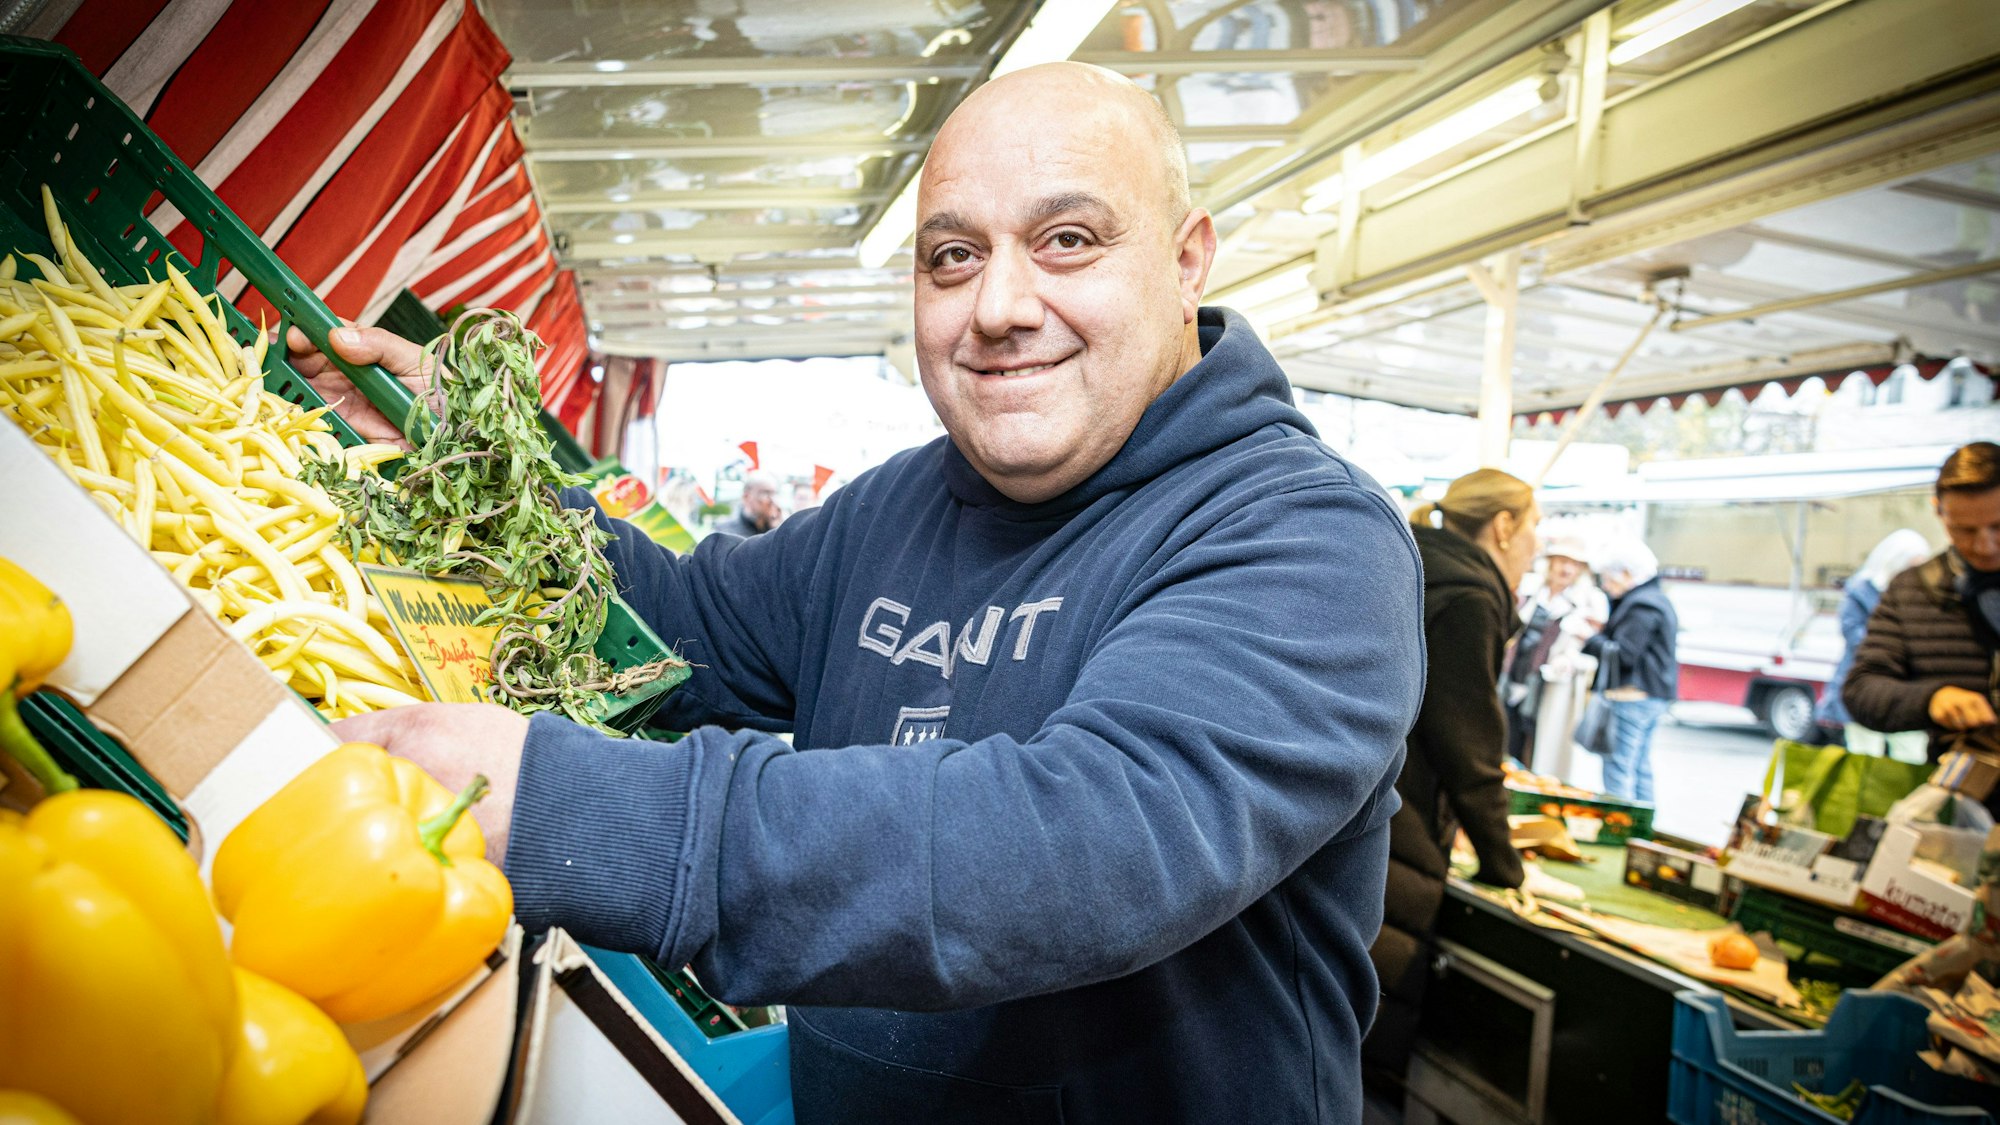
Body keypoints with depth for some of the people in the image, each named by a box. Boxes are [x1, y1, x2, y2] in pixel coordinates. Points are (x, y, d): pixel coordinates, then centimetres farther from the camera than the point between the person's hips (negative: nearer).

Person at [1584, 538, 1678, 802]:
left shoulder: (1642, 606, -16)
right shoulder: (1657, 599, 17)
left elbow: (1623, 654, -20)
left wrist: (1589, 640, -9)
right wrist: (1605, 629, 13)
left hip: (1635, 696, -11)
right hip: (1653, 695, 11)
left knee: (1617, 769, -9)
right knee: (1641, 769, 15)